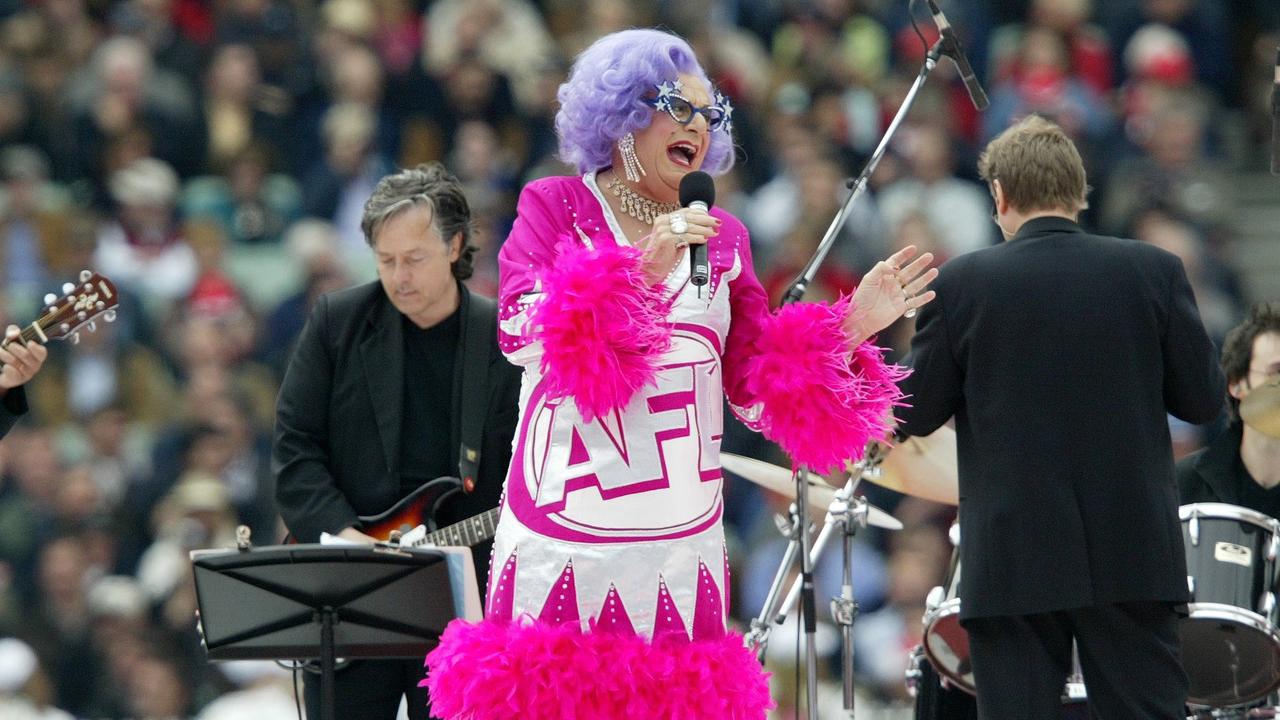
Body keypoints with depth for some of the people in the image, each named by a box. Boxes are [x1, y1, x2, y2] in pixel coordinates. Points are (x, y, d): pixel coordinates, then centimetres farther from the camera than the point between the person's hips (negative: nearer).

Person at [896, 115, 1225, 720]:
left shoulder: (962, 284, -5)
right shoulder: (1153, 272, -2)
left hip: (1013, 564, -2)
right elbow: (1203, 399, 2)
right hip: (1134, 557, 2)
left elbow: (915, 414, 1)